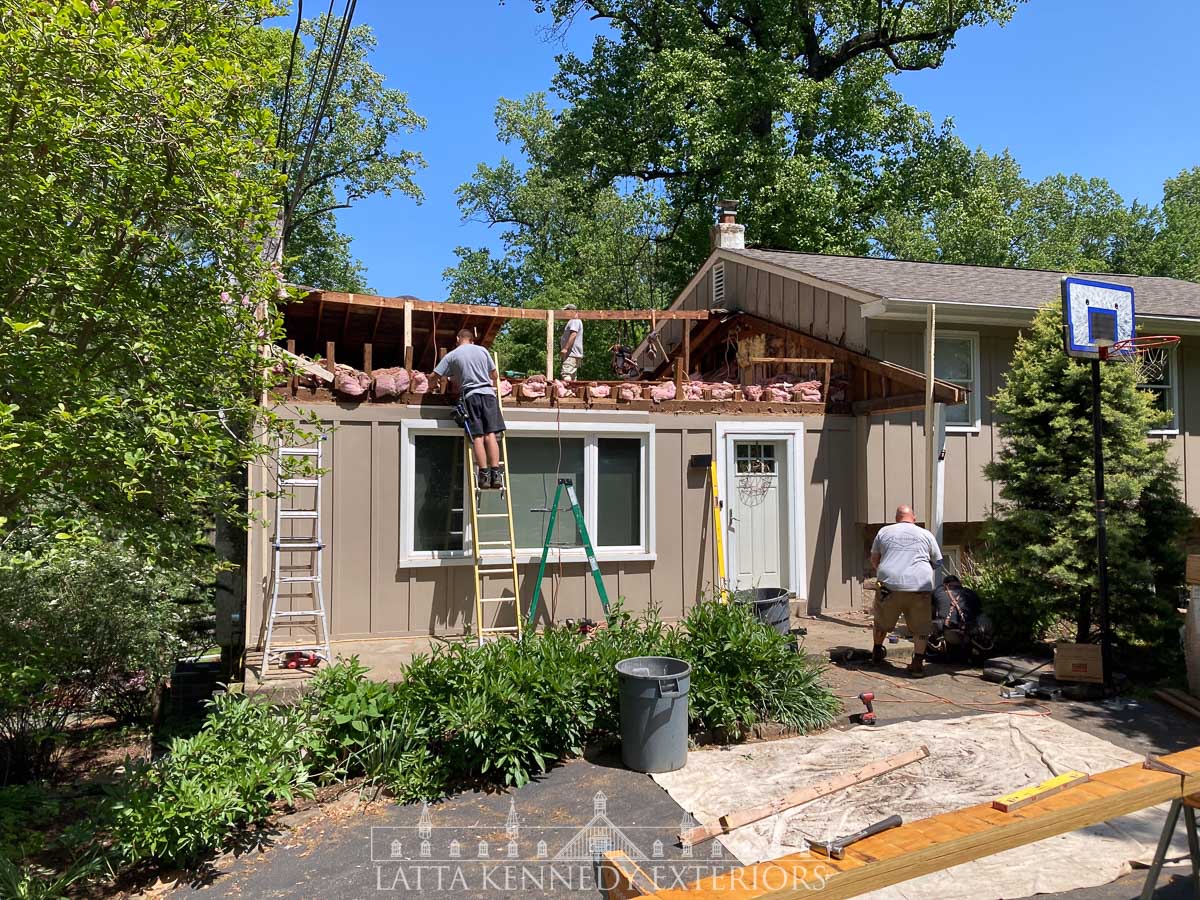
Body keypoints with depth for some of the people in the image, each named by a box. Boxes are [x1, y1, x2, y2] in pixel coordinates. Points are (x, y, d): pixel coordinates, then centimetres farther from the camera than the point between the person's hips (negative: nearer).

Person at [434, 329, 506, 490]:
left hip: (470, 395, -1)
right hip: (488, 393, 2)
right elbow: (494, 374, 18)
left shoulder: (451, 355, 6)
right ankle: (496, 474, -10)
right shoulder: (482, 350, 12)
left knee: (477, 437, -4)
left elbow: (434, 376, 5)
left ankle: (484, 475, -10)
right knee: (491, 434, -4)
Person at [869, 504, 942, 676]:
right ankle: (918, 661, 3)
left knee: (882, 621, 20)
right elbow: (938, 562, 21)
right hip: (920, 585, -1)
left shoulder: (884, 531, 13)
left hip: (890, 583, 1)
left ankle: (877, 653, 35)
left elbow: (874, 560, 19)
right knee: (920, 626, 12)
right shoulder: (926, 535, 12)